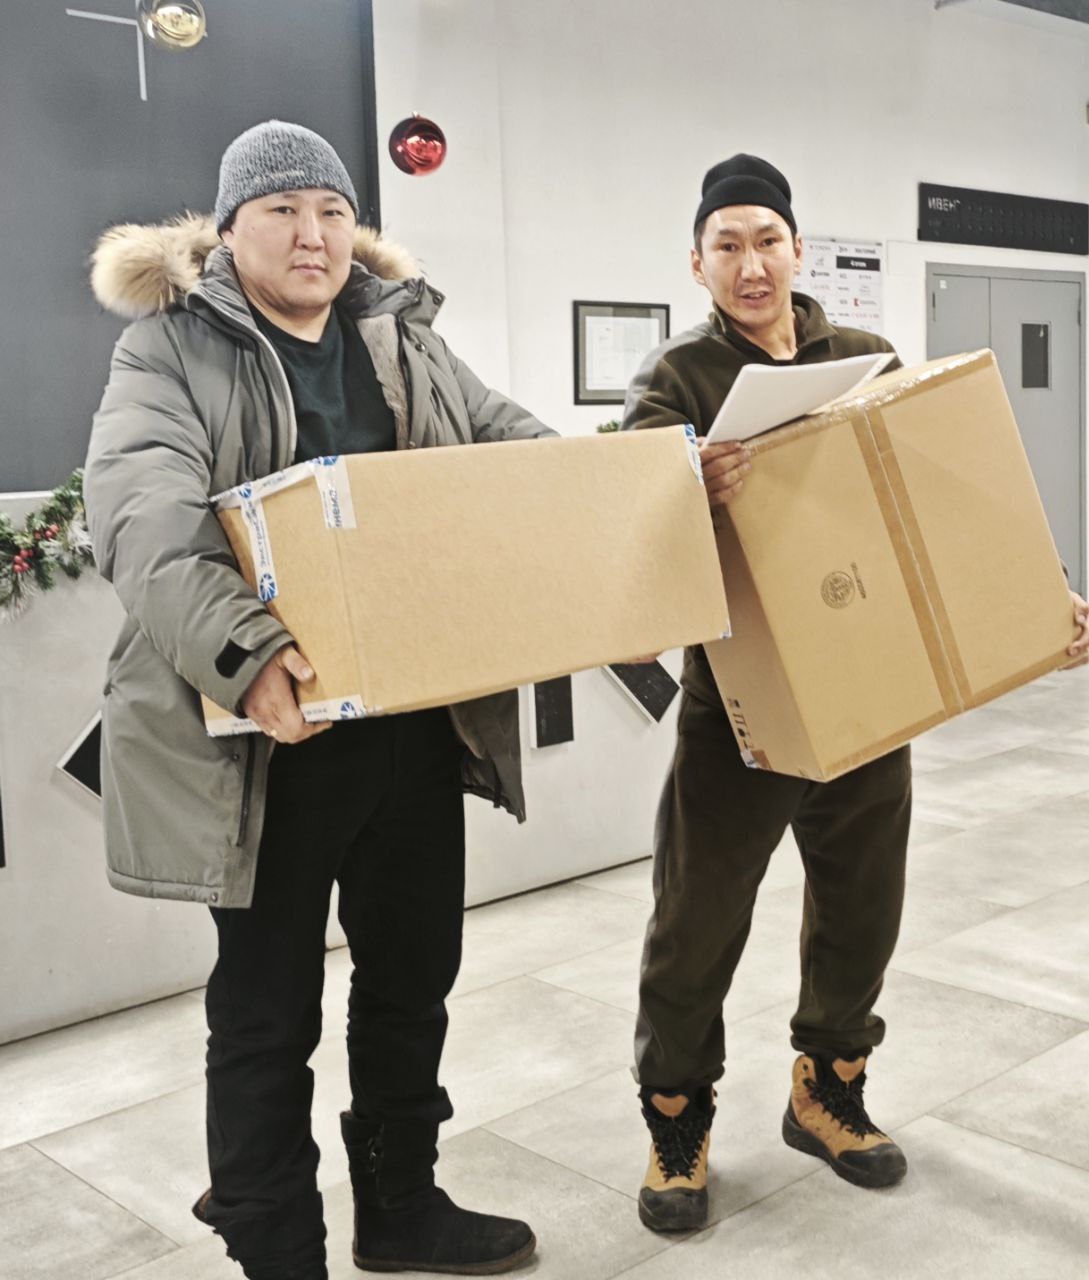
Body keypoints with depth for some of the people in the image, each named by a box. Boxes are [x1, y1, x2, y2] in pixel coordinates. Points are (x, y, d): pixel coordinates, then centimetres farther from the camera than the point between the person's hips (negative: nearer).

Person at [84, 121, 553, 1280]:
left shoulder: (404, 337, 12)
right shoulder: (172, 348, -6)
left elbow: (517, 443, 11)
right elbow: (146, 517, -22)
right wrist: (241, 650, -39)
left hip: (421, 719, 6)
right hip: (274, 733, -6)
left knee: (414, 975, 18)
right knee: (268, 1008, 7)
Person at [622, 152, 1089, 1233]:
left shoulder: (868, 360, 7)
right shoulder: (680, 376, -4)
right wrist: (692, 486, -43)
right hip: (737, 700, -3)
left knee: (861, 909, 16)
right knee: (697, 922, 3)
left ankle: (827, 1092, 38)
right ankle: (677, 1122, 24)